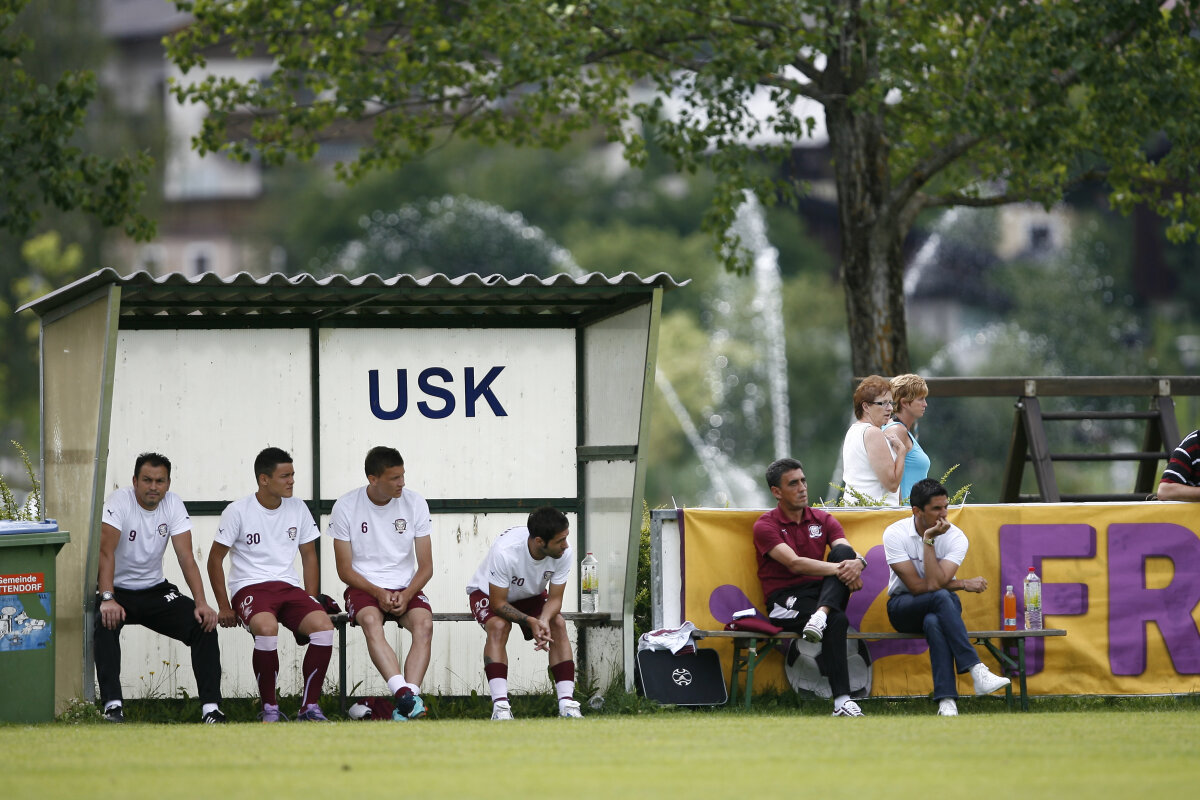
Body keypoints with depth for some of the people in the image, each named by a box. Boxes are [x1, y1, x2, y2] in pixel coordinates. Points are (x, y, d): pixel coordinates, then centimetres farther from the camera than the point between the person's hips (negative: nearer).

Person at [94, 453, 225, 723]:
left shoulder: (173, 504, -4)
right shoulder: (119, 501, -16)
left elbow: (186, 557, -9)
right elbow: (106, 551, -27)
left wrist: (201, 603, -23)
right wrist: (107, 599, -41)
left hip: (155, 590, 4)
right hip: (118, 590, -4)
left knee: (204, 624, -17)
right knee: (105, 623, -36)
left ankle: (211, 708, -17)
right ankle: (112, 706, -34)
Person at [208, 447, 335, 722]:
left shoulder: (298, 508, 11)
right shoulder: (238, 511, -3)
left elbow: (309, 555, 19)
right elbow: (215, 558, 3)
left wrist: (310, 603, 9)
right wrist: (224, 608, -1)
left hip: (288, 586, 4)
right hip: (250, 587, -4)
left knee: (323, 626, -26)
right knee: (267, 627, -37)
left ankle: (309, 707, -15)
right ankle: (269, 709, -22)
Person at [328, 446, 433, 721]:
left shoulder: (415, 503, 2)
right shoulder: (346, 507, -3)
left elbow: (426, 567, 4)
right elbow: (344, 570, -1)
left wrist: (406, 595, -15)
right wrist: (378, 593, -17)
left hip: (407, 588, 2)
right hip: (364, 587, -2)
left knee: (424, 623, -31)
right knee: (371, 621, -36)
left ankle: (409, 697, -43)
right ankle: (405, 695, -51)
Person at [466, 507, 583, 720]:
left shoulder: (563, 553, -27)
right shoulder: (505, 552, -40)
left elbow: (555, 598, -17)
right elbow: (498, 603, -31)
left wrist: (544, 621, -38)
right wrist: (531, 621, -43)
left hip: (531, 595, 4)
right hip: (488, 592, -4)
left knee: (558, 624, -20)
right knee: (498, 626, -33)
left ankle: (567, 703, -21)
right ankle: (500, 707, -35)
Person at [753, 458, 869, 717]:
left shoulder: (822, 520, 15)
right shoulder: (766, 526, -1)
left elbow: (851, 555, -1)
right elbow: (794, 563, -18)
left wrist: (856, 563, -27)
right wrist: (838, 569, -30)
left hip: (820, 593, 5)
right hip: (785, 600, -5)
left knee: (844, 552, -23)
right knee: (837, 621, -35)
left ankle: (821, 615, -44)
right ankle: (841, 701, -40)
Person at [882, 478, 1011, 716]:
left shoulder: (955, 537, -9)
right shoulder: (895, 534, -12)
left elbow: (935, 583, -23)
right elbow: (916, 586, -16)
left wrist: (928, 541, -23)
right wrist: (962, 584, -12)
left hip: (939, 607, 1)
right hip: (904, 606, -1)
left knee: (934, 622, -38)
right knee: (942, 598, -35)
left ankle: (946, 700, -45)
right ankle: (977, 671, -44)